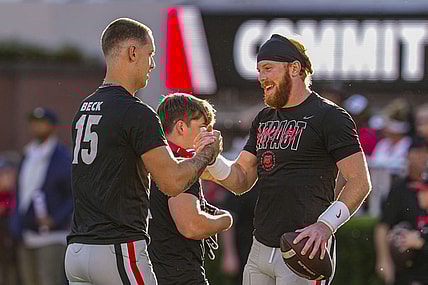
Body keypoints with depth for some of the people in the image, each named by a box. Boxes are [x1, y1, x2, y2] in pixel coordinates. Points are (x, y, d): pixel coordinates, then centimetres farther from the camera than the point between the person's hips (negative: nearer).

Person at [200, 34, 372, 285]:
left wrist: (326, 224, -24)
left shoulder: (328, 116, -6)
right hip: (260, 251, 7)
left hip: (303, 250, -7)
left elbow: (360, 182, -12)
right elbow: (241, 181, 17)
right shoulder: (264, 119, 18)